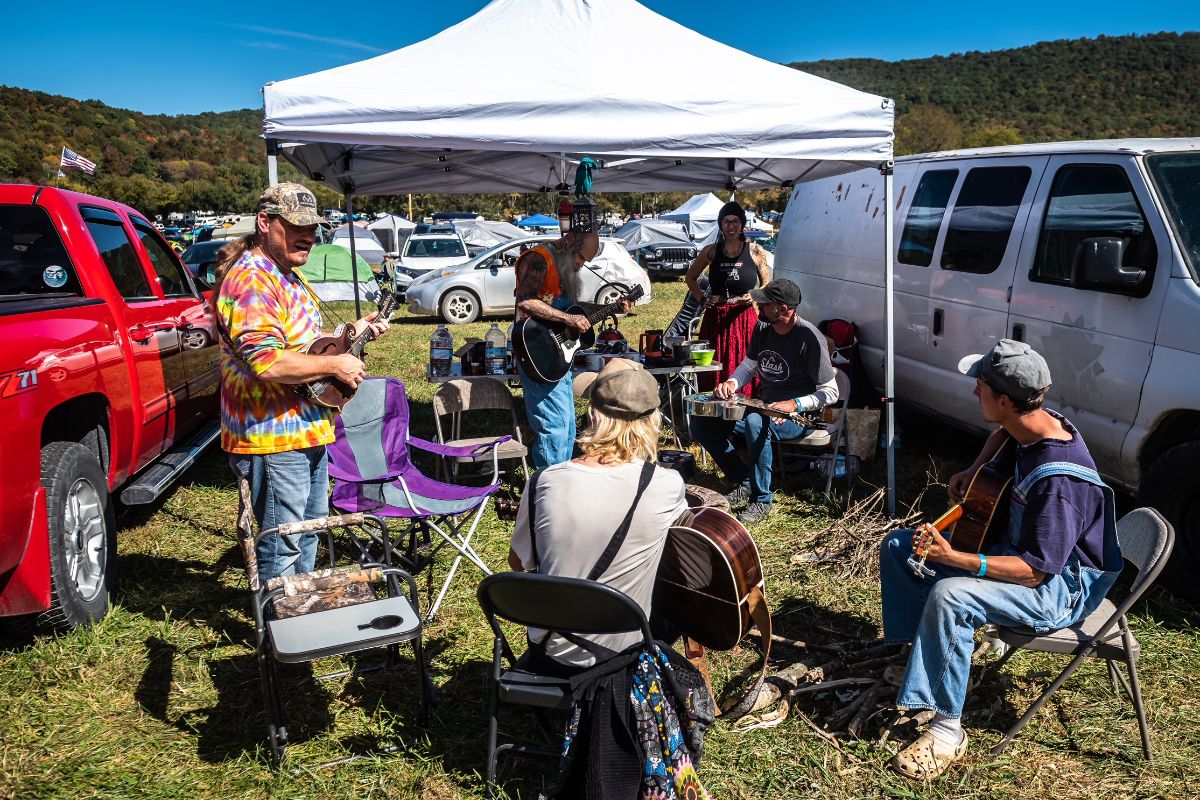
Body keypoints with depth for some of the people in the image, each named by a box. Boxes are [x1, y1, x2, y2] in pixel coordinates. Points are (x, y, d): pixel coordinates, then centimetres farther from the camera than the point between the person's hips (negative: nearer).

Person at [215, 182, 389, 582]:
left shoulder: (290, 277, 14)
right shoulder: (250, 280, -20)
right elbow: (266, 362, -32)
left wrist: (350, 334, 13)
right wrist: (334, 366, -22)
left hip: (309, 429, 11)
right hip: (275, 435, -11)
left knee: (311, 525, 24)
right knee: (282, 547, 0)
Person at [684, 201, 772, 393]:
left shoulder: (754, 251, 4)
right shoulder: (711, 252, 7)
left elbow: (767, 283, 12)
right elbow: (690, 278, 20)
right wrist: (702, 299, 7)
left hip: (744, 318, -1)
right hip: (716, 318, 1)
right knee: (714, 369, 1)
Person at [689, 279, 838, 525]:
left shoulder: (808, 338, -19)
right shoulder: (763, 329, 3)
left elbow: (830, 393, -15)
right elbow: (749, 365, 18)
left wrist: (794, 404, -29)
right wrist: (732, 382, -4)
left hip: (798, 416, -7)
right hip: (763, 409, 8)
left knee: (755, 422, -41)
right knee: (700, 423, -7)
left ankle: (762, 499, -23)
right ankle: (744, 483, 3)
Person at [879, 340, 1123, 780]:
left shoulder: (1058, 479, -34)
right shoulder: (1036, 422, -8)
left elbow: (1035, 571, -31)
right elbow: (1002, 434, 20)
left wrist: (953, 558, -36)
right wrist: (974, 470, 5)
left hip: (1062, 584, -9)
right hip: (1022, 546, 9)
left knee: (949, 596, -35)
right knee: (899, 546, 5)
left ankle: (948, 732, -21)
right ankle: (927, 655, 13)